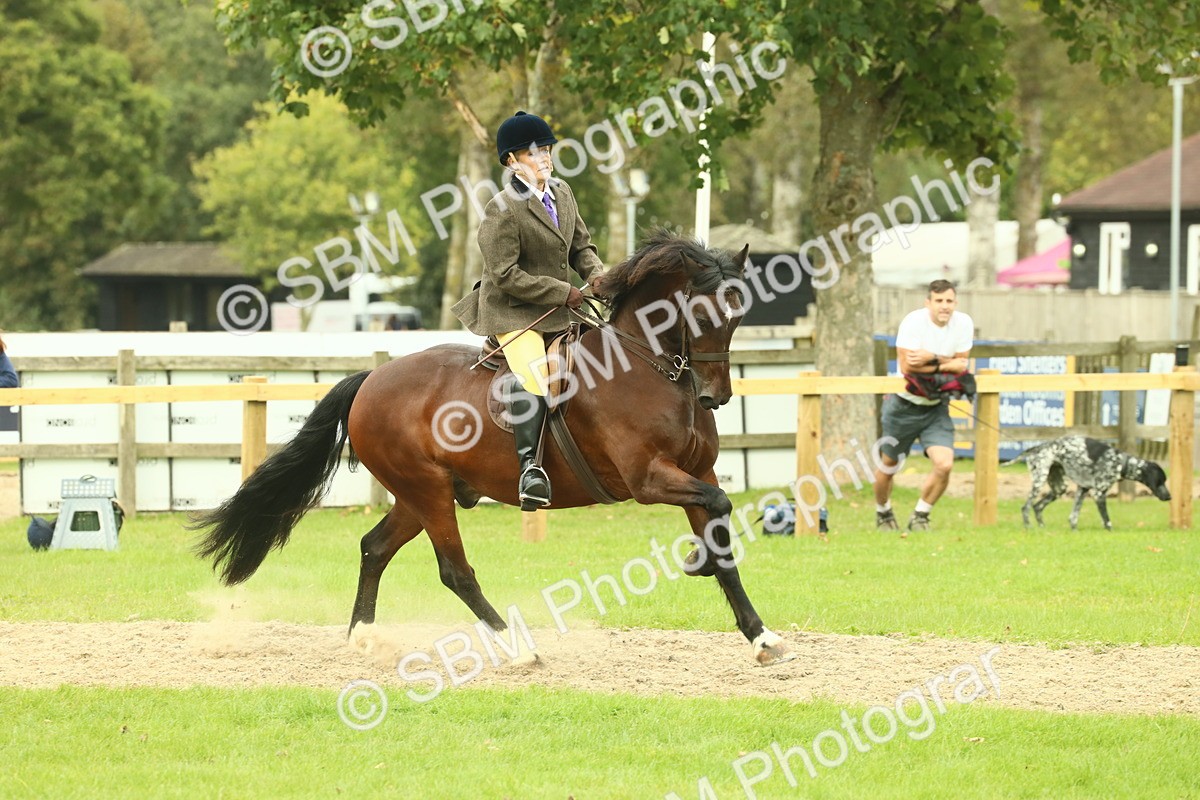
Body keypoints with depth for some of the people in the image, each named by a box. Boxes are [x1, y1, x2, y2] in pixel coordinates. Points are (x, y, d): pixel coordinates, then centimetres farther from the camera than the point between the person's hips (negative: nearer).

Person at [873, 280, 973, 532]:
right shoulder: (914, 322, -21)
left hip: (936, 407, 3)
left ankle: (920, 516, 8)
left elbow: (961, 364, -6)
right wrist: (946, 365, -19)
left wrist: (932, 359, -22)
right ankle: (883, 513, 41)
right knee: (889, 465, 12)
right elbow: (907, 366, -25)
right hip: (904, 405, -3)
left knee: (944, 464, -15)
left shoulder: (963, 324, -8)